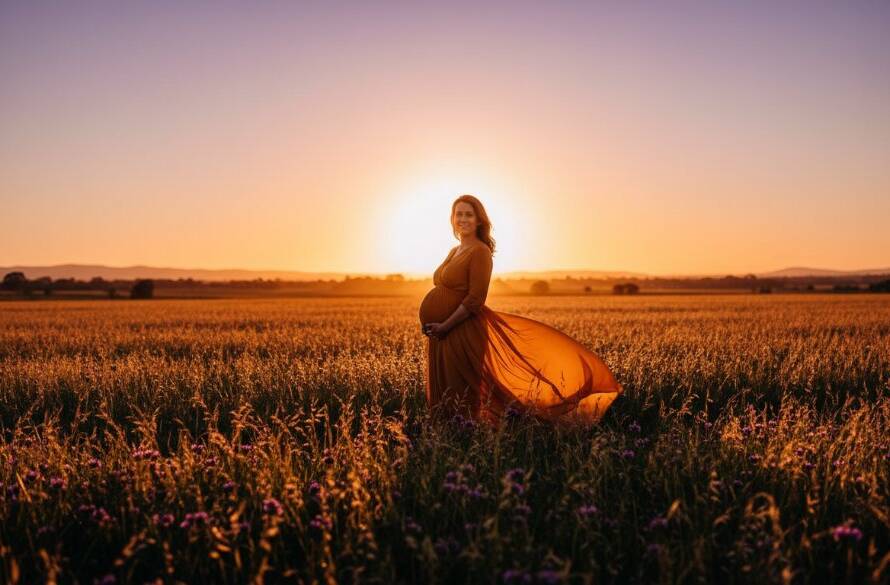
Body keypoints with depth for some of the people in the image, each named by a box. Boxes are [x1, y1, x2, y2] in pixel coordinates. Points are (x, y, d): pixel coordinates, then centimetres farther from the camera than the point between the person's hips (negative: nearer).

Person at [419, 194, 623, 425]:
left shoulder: (480, 251, -12)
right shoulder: (455, 251, 15)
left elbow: (475, 298, -19)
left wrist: (445, 326, -19)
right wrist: (432, 324, 9)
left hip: (459, 334, -9)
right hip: (440, 334, 9)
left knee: (461, 402, -3)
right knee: (444, 400, 13)